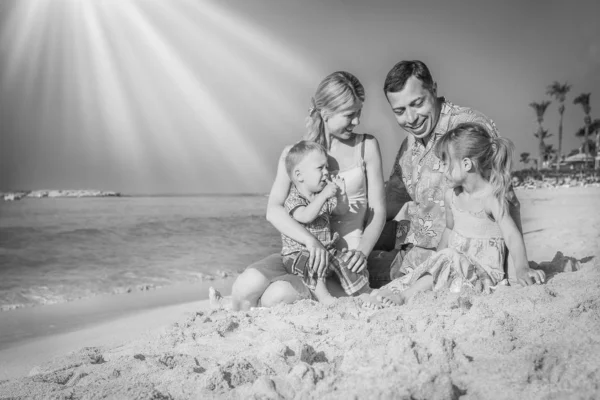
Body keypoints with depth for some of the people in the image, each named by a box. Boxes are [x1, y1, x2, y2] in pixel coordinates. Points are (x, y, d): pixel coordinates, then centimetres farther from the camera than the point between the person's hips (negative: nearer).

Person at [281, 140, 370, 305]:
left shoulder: (323, 197, 11)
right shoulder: (293, 199, -14)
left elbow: (341, 211, 14)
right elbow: (306, 216, -33)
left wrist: (341, 195, -6)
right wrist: (324, 195, -37)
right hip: (297, 254, -7)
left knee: (344, 261, -8)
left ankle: (365, 292, 6)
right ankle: (323, 296, -29)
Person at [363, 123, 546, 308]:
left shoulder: (491, 198, -17)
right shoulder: (451, 196, 5)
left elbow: (512, 235, -25)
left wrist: (521, 268, -39)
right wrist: (436, 258, 18)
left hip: (483, 271, -8)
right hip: (455, 263, 8)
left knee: (450, 260, -32)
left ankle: (404, 296, -29)